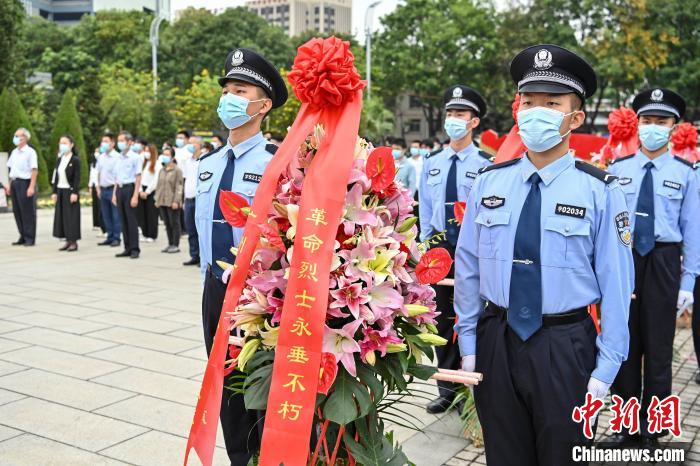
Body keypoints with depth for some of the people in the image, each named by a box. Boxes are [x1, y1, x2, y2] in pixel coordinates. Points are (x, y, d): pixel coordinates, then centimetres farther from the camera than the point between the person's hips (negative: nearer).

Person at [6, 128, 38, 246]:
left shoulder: (30, 152, -8)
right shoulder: (14, 152, 14)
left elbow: (34, 170, -14)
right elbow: (12, 170, 18)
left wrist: (32, 187, -19)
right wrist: (10, 185, 13)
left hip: (25, 183, -7)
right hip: (15, 183, 7)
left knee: (28, 212, -2)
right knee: (17, 211, 9)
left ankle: (30, 238, 5)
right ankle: (23, 237, 18)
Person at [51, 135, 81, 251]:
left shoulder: (75, 160, -8)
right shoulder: (60, 159, 11)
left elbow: (77, 177, -12)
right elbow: (56, 176, 13)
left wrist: (75, 193, -18)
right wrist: (54, 192, 9)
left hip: (70, 191, -7)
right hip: (60, 190, 7)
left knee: (72, 216, -4)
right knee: (62, 216, 6)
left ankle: (74, 242, 2)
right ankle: (68, 240, 12)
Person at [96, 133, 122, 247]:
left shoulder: (117, 157, -8)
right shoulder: (100, 157, 12)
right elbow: (98, 173, 19)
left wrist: (116, 189, -14)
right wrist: (98, 188, 13)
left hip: (112, 188, -7)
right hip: (103, 189, 7)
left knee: (115, 215, -3)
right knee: (106, 215, 10)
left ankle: (116, 238, 4)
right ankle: (110, 237, 18)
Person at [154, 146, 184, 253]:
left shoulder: (177, 170, -5)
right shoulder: (161, 171, 16)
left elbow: (179, 187, -10)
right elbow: (158, 185, 20)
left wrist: (176, 201, -16)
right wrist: (157, 199, 13)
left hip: (172, 202, -7)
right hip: (162, 202, 7)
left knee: (174, 223, -1)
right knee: (167, 224, 10)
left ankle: (176, 245, 4)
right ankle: (170, 244, 18)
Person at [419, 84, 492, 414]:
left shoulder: (485, 164, -7)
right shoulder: (431, 163, 7)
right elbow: (425, 209, 11)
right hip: (440, 246, 4)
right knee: (444, 317, 10)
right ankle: (446, 388, 22)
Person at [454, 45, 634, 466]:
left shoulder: (601, 191, -10)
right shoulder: (489, 182, -1)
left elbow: (615, 284, -8)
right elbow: (468, 267, 2)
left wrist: (606, 367, -8)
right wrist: (468, 344, 3)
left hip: (565, 348, -3)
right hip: (496, 342, 3)